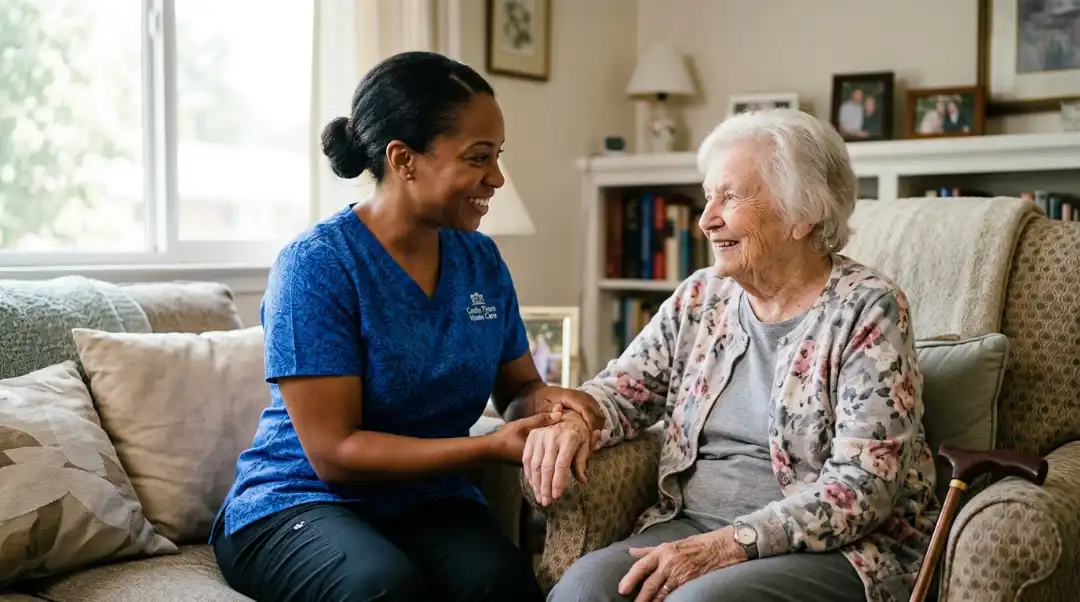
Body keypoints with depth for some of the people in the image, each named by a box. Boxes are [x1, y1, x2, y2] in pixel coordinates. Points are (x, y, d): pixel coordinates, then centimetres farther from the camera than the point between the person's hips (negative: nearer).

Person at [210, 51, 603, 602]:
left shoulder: (481, 260, 4)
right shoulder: (315, 265, -14)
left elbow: (518, 385, 14)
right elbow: (334, 452, -17)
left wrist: (543, 404, -11)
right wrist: (491, 447, -24)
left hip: (430, 502, 4)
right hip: (300, 502, -3)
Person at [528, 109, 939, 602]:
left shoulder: (867, 310, -8)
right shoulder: (700, 297, 9)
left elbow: (864, 486, -15)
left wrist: (722, 547, -22)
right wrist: (570, 420, -14)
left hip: (841, 551, -4)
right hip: (693, 527, 5)